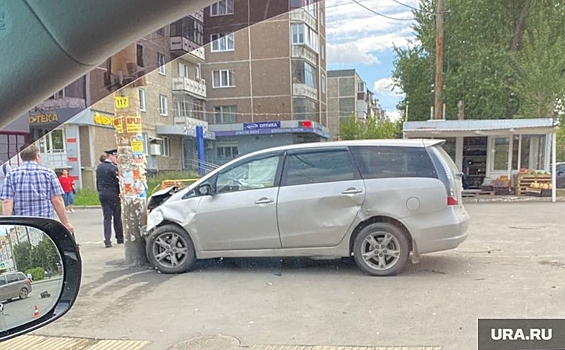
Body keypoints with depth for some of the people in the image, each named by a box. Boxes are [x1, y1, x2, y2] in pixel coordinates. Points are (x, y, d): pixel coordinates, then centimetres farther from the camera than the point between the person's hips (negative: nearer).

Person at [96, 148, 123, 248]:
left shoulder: (99, 167, 8)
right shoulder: (113, 168, -15)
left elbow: (97, 181, 13)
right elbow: (118, 182, -13)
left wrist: (100, 191, 19)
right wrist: (120, 192, 1)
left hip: (102, 194, 6)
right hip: (113, 194, -6)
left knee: (107, 217, 6)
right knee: (117, 216, 7)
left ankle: (107, 240, 0)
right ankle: (119, 238, 16)